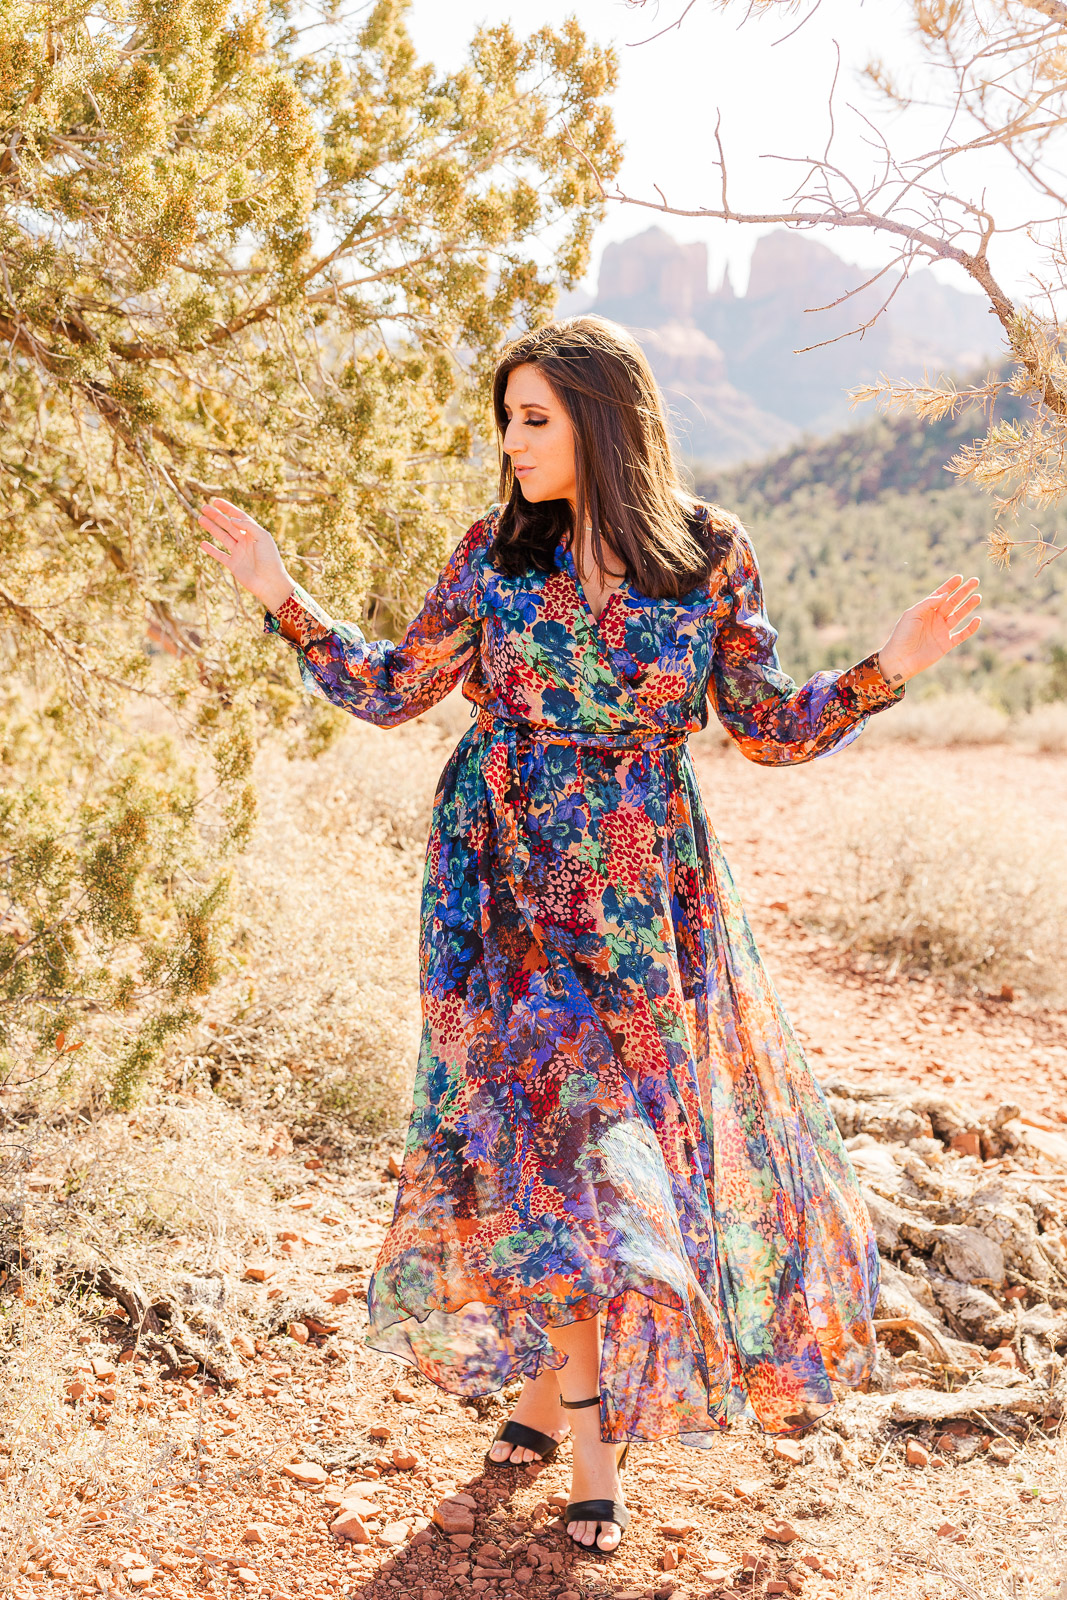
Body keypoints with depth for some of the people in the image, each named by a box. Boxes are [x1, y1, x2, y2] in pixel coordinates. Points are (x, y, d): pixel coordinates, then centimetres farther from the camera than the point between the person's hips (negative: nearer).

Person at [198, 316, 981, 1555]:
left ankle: (551, 1380, 29)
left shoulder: (711, 556, -3)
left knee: (654, 1121, 6)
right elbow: (391, 689, 6)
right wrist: (284, 599, -1)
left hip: (644, 891, 1)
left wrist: (886, 669, -10)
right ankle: (589, 1442, 9)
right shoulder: (496, 548, -1)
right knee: (548, 1124, -3)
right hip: (508, 883, 0)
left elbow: (768, 728, 2)